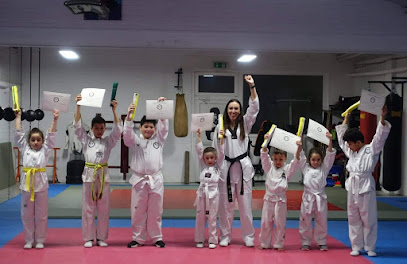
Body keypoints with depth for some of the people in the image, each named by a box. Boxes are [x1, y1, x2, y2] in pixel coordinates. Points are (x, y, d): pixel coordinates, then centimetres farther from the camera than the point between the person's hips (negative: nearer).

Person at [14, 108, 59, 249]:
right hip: (27, 183, 1)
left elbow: (51, 136, 0)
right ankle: (29, 240, 19)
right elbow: (19, 133, 9)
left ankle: (39, 240, 16)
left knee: (41, 214, 4)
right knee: (27, 214, 7)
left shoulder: (45, 150, 7)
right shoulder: (25, 149, 11)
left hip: (41, 183, -1)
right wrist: (18, 117, 8)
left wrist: (55, 120, -8)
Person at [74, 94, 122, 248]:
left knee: (103, 208, 5)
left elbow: (118, 129, -3)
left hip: (104, 175, 1)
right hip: (89, 174, -1)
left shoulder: (108, 141, 9)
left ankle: (101, 238, 15)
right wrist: (78, 106, -10)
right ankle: (88, 238, 11)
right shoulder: (86, 140, 7)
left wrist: (114, 110, -11)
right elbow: (78, 125, -2)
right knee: (88, 208, 3)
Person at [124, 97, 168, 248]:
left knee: (155, 211, 7)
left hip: (155, 179, 1)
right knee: (138, 211, 5)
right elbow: (127, 132, -12)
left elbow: (164, 125, -3)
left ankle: (156, 237, 18)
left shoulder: (159, 140, 7)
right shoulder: (135, 141, 5)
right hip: (139, 179, 0)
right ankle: (138, 238, 16)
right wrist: (129, 115, -26)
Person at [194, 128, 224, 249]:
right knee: (200, 217, 6)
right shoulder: (203, 166, 12)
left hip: (213, 192, -2)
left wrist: (221, 139, -10)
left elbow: (221, 153, -2)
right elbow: (199, 151, 7)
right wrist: (198, 137, 3)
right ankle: (199, 240, 16)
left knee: (212, 218, 2)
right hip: (202, 192, 2)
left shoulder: (218, 166, 7)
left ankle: (212, 240, 10)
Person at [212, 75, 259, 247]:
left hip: (243, 166, 0)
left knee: (245, 203, 3)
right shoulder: (220, 127, 5)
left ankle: (248, 236, 14)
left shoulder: (245, 124, 7)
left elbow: (254, 107, -5)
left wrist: (252, 86, -11)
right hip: (226, 167, 0)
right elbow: (215, 148, 6)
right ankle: (225, 236, 17)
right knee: (225, 204, 5)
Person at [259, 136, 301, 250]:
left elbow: (296, 161, -11)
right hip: (268, 197, 2)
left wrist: (298, 149, -28)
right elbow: (264, 156, -2)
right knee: (266, 222, 6)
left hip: (280, 199, -1)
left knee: (280, 223, 4)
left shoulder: (287, 169, 3)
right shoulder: (269, 167, 7)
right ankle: (265, 243, 19)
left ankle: (279, 244, 16)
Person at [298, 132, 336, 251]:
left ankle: (321, 242, 21)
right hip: (308, 197, 0)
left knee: (321, 221, 7)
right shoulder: (305, 168, 8)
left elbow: (330, 155, -3)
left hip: (320, 198, 0)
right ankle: (305, 242, 16)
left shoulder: (324, 168, 7)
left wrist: (330, 140, -14)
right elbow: (300, 156, -1)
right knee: (305, 221, 4)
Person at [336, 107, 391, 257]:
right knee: (353, 218, 9)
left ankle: (370, 248, 12)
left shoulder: (371, 150, -4)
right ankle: (356, 247, 19)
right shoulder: (351, 151, 14)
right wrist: (345, 120, 23)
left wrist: (382, 119, -26)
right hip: (352, 187, 6)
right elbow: (341, 138, 23)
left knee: (368, 218, 1)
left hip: (366, 187, -6)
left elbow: (380, 136, -16)